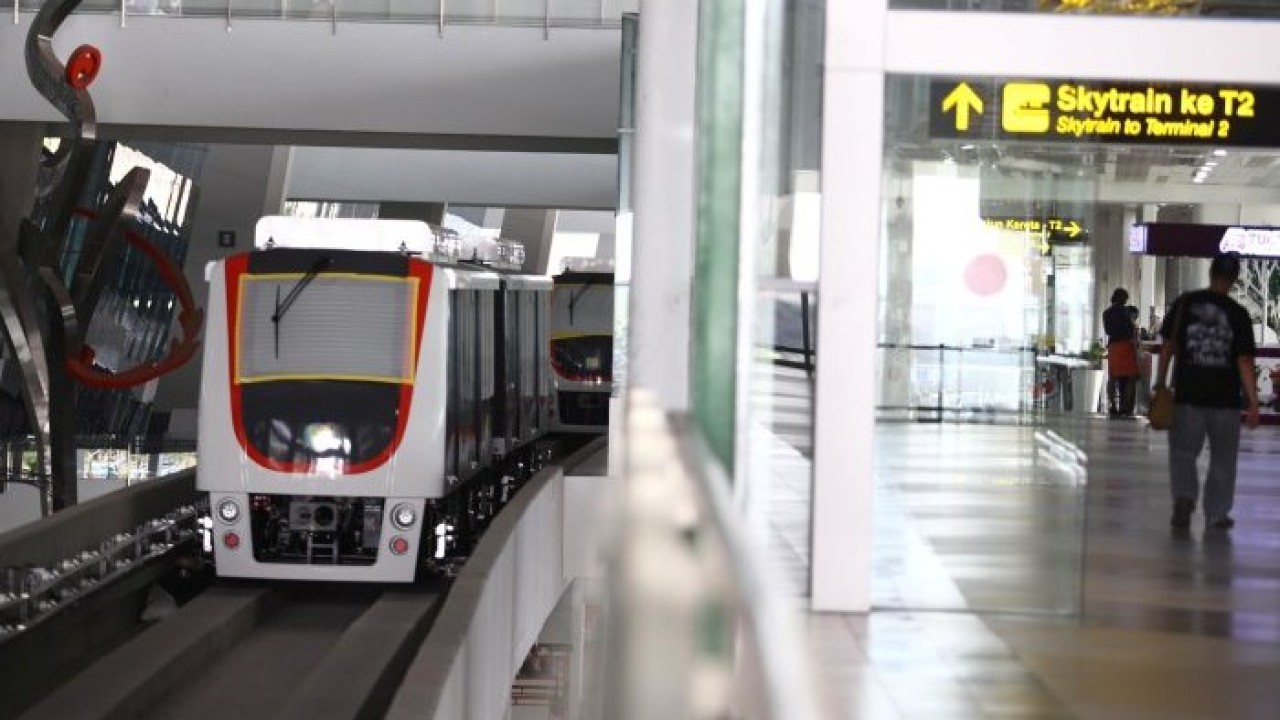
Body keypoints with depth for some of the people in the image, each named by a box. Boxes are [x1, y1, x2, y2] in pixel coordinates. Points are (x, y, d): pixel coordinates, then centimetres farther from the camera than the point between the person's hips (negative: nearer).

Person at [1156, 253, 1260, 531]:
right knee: (1222, 458, 13)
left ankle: (1183, 496, -14)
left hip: (1188, 395, 0)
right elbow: (1245, 362, -7)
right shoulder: (1238, 314, -5)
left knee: (1182, 451, 10)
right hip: (1226, 398, 0)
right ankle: (1217, 514, 17)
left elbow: (1169, 345, -1)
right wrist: (1253, 402, -4)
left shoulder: (1185, 303, -2)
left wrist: (1160, 383, 6)